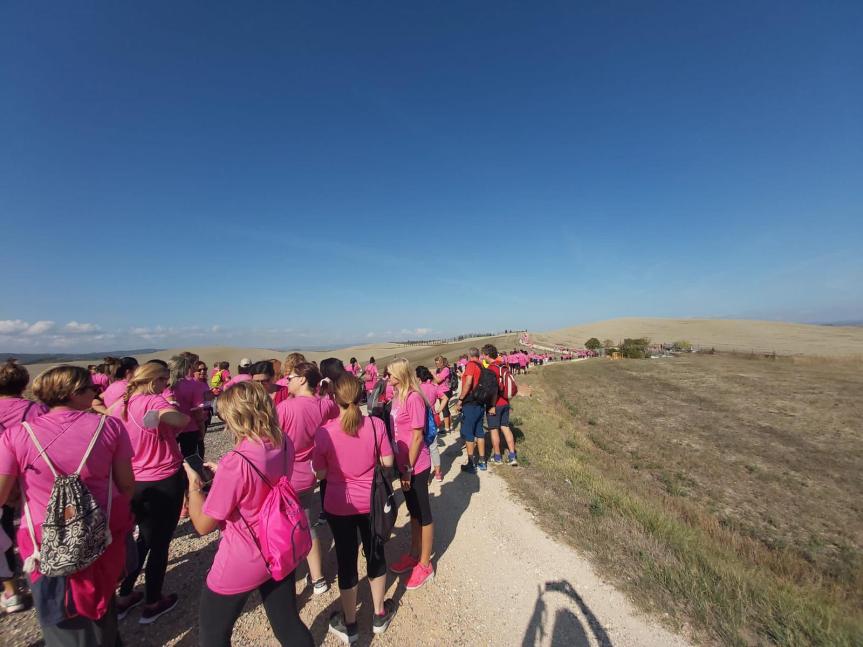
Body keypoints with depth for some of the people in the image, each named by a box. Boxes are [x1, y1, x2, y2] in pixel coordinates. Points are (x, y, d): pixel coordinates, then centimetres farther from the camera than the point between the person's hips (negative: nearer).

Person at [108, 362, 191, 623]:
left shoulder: (118, 406, 3)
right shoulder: (153, 400, -19)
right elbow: (182, 420, -38)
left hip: (133, 483, 7)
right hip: (165, 482, -7)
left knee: (145, 539, 27)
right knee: (159, 543, 11)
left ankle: (125, 596, 37)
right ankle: (153, 604, 26)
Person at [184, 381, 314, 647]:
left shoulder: (236, 461, -29)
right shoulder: (284, 444, -10)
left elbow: (203, 525, -16)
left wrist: (194, 483, -3)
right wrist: (222, 473, 9)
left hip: (243, 562, -5)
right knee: (288, 625, 24)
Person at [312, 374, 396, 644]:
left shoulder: (324, 432, -20)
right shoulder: (375, 425, -18)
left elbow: (320, 474, -9)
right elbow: (387, 462, -8)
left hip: (339, 505, -1)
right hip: (371, 501, 1)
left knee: (346, 559, 17)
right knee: (375, 553, 21)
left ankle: (349, 624, 37)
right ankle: (380, 614, 41)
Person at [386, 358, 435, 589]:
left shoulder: (414, 398, -21)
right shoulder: (398, 397, 2)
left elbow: (417, 436, -19)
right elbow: (397, 431, 8)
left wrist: (409, 469, -15)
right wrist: (403, 468, 11)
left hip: (416, 466, -8)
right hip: (404, 464, 8)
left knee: (423, 514, 10)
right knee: (413, 511, 23)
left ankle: (425, 565, 27)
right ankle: (414, 555, 41)